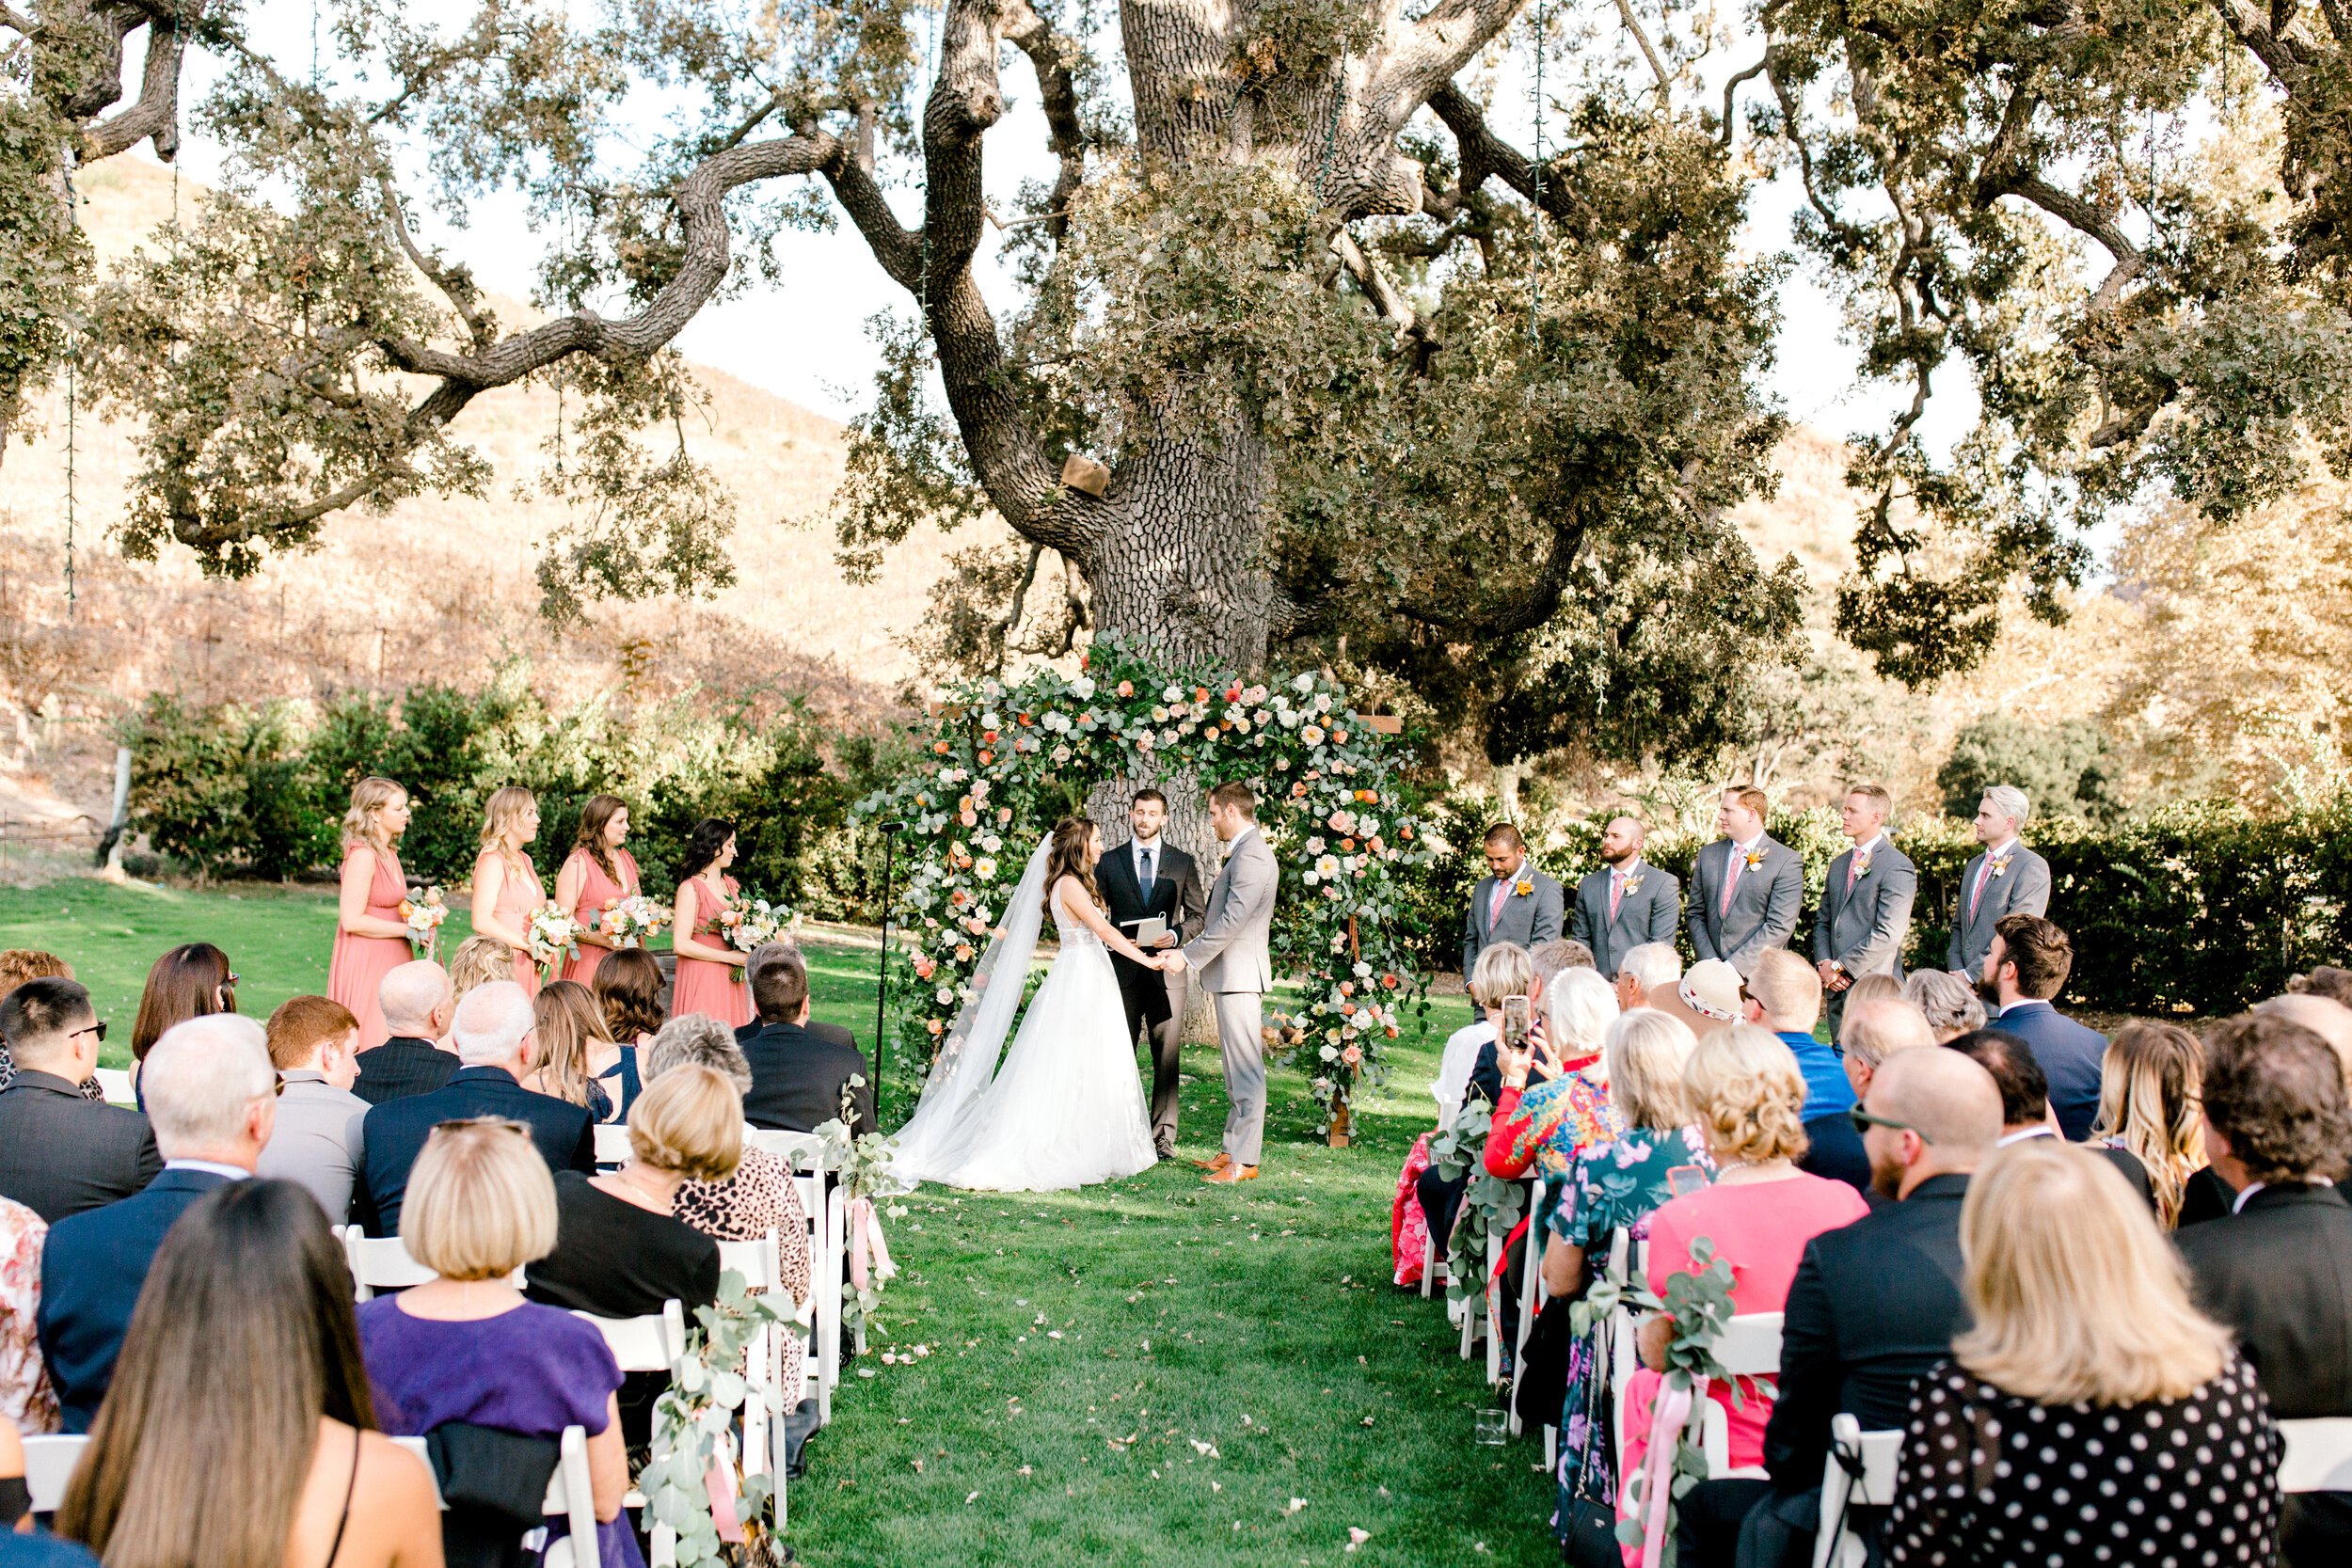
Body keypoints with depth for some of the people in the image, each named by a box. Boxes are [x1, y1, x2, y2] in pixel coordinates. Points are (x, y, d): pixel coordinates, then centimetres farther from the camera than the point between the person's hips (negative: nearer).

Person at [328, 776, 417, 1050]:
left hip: (390, 960, 9)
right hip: (366, 963, -9)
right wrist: (408, 929, -15)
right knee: (372, 1052, -6)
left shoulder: (388, 852, 11)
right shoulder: (363, 855, -15)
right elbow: (351, 920, -20)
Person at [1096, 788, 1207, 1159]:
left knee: (1168, 1056, -1)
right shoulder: (1109, 862, 10)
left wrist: (1176, 934, -8)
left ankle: (1164, 1137, 4)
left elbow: (1198, 914, 11)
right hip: (1123, 968, 0)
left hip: (1167, 970, 0)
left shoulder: (1183, 863, 10)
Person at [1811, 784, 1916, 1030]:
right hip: (1837, 990, 7)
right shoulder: (1838, 864, 17)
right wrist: (1824, 964, 1)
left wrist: (1840, 966, -13)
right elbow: (1822, 922, 19)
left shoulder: (1897, 867, -8)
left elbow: (1889, 934, -15)